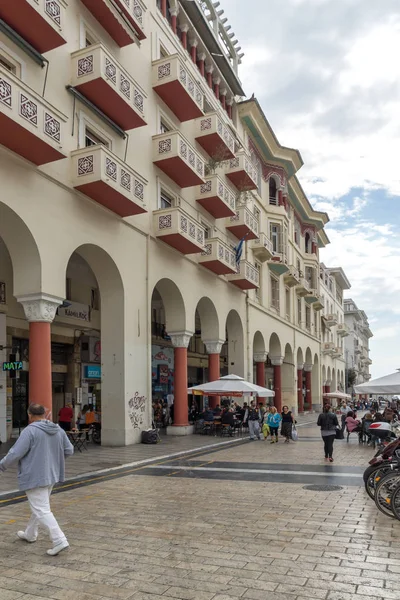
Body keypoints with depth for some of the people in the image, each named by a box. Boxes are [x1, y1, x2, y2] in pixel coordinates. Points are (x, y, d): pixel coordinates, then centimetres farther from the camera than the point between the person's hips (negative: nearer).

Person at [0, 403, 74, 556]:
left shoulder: (30, 431, -17)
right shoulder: (58, 430, 3)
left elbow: (15, 453, -18)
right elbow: (69, 450, 7)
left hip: (34, 477, -8)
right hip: (51, 475, 8)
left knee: (42, 510, -4)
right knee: (40, 505, 23)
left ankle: (59, 541, -9)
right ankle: (30, 534, 40)